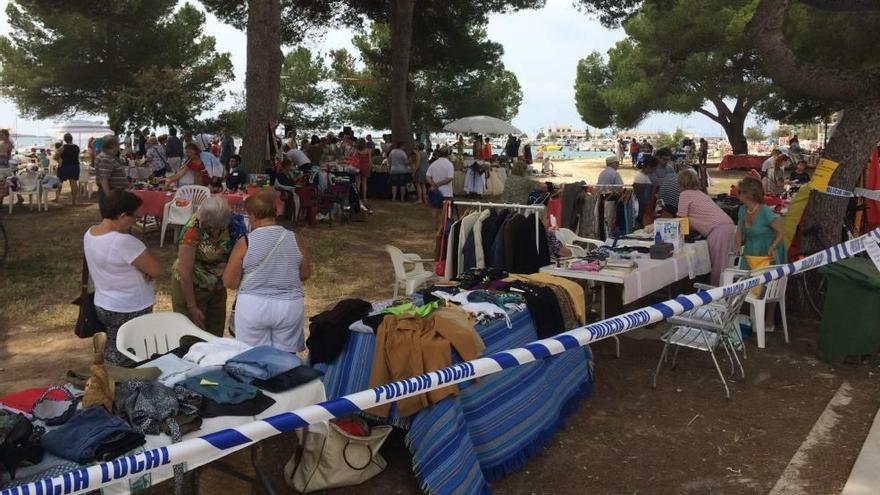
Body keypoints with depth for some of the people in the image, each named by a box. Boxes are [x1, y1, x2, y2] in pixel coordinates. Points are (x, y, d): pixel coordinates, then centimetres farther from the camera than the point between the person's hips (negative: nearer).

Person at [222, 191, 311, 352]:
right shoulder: (294, 239, -3)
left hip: (253, 307, -2)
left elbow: (229, 282, -4)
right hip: (290, 308, 2)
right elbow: (306, 274, 7)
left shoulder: (245, 243, -10)